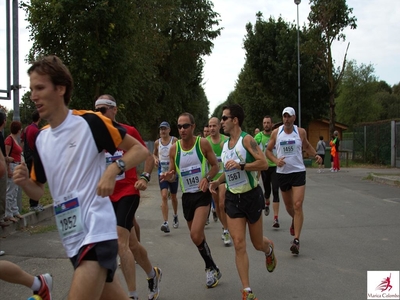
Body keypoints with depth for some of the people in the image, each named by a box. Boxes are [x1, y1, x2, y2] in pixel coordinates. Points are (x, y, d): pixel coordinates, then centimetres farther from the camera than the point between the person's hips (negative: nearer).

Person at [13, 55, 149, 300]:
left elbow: (141, 150, -7)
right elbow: (39, 191, 17)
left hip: (97, 231, -7)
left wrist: (113, 169, -24)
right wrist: (24, 182, -5)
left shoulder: (90, 122, -10)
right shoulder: (41, 139, 10)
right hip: (71, 238, 7)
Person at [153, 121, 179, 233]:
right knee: (164, 196, -14)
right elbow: (154, 154, 21)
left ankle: (175, 216, 42)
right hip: (162, 172, 1)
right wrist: (155, 159, 1)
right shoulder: (157, 142, 5)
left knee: (173, 196, 15)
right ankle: (165, 222, -18)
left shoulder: (174, 140, -4)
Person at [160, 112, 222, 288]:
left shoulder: (203, 143, -9)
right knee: (197, 235, 14)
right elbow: (172, 174, 7)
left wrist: (206, 178, -20)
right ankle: (212, 269, 34)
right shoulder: (174, 148, -1)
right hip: (186, 195, 5)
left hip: (202, 194, -4)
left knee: (195, 235, -20)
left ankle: (211, 268, 2)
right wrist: (168, 177, -16)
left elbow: (215, 166, -1)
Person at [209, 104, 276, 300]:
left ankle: (269, 249, 49)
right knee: (239, 245, -5)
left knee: (258, 244, 11)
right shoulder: (225, 145, 8)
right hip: (233, 198, 5)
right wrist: (218, 181, 3)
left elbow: (264, 163, -22)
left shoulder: (246, 139, -14)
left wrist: (241, 165, -32)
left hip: (251, 196, -5)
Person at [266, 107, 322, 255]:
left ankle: (296, 240, -11)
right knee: (288, 205, 15)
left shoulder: (301, 132, -1)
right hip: (282, 172, 2)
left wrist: (315, 155, -1)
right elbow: (268, 150, 7)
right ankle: (295, 220, 50)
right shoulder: (276, 132, -1)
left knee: (298, 205, -13)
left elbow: (307, 146, 18)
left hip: (298, 172, -2)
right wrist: (276, 160, -12)